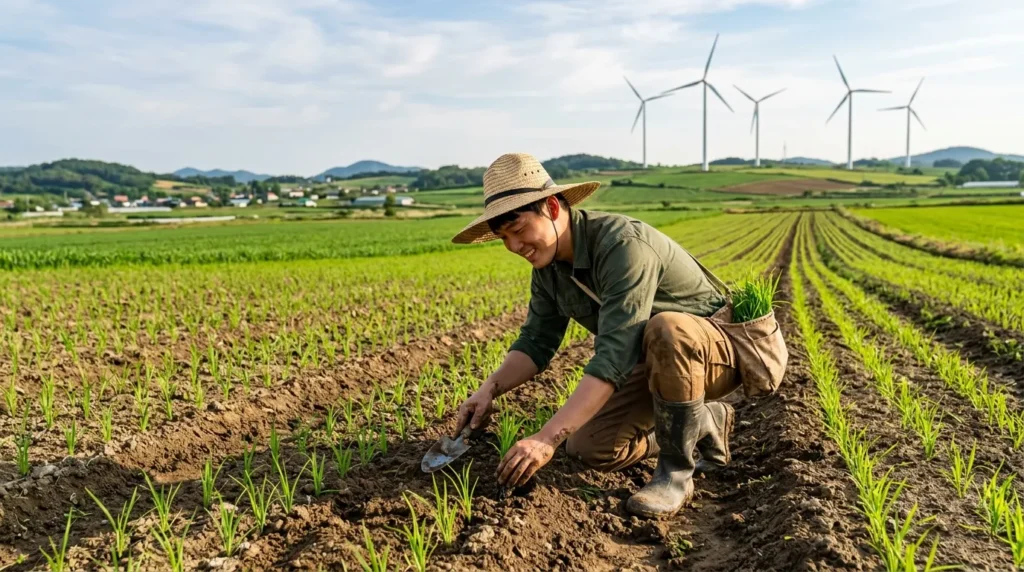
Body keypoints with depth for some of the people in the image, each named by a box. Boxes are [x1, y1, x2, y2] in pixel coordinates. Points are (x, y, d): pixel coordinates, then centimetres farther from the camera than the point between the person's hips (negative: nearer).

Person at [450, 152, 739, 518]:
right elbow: (537, 341, 1)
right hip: (657, 363, 8)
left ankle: (676, 471, -18)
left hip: (714, 350, -7)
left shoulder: (623, 246, -33)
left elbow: (613, 357, -40)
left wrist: (548, 437, -43)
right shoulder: (548, 262, -6)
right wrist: (489, 389, -16)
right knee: (588, 447, -7)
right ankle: (703, 423, 15)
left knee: (666, 329, -41)